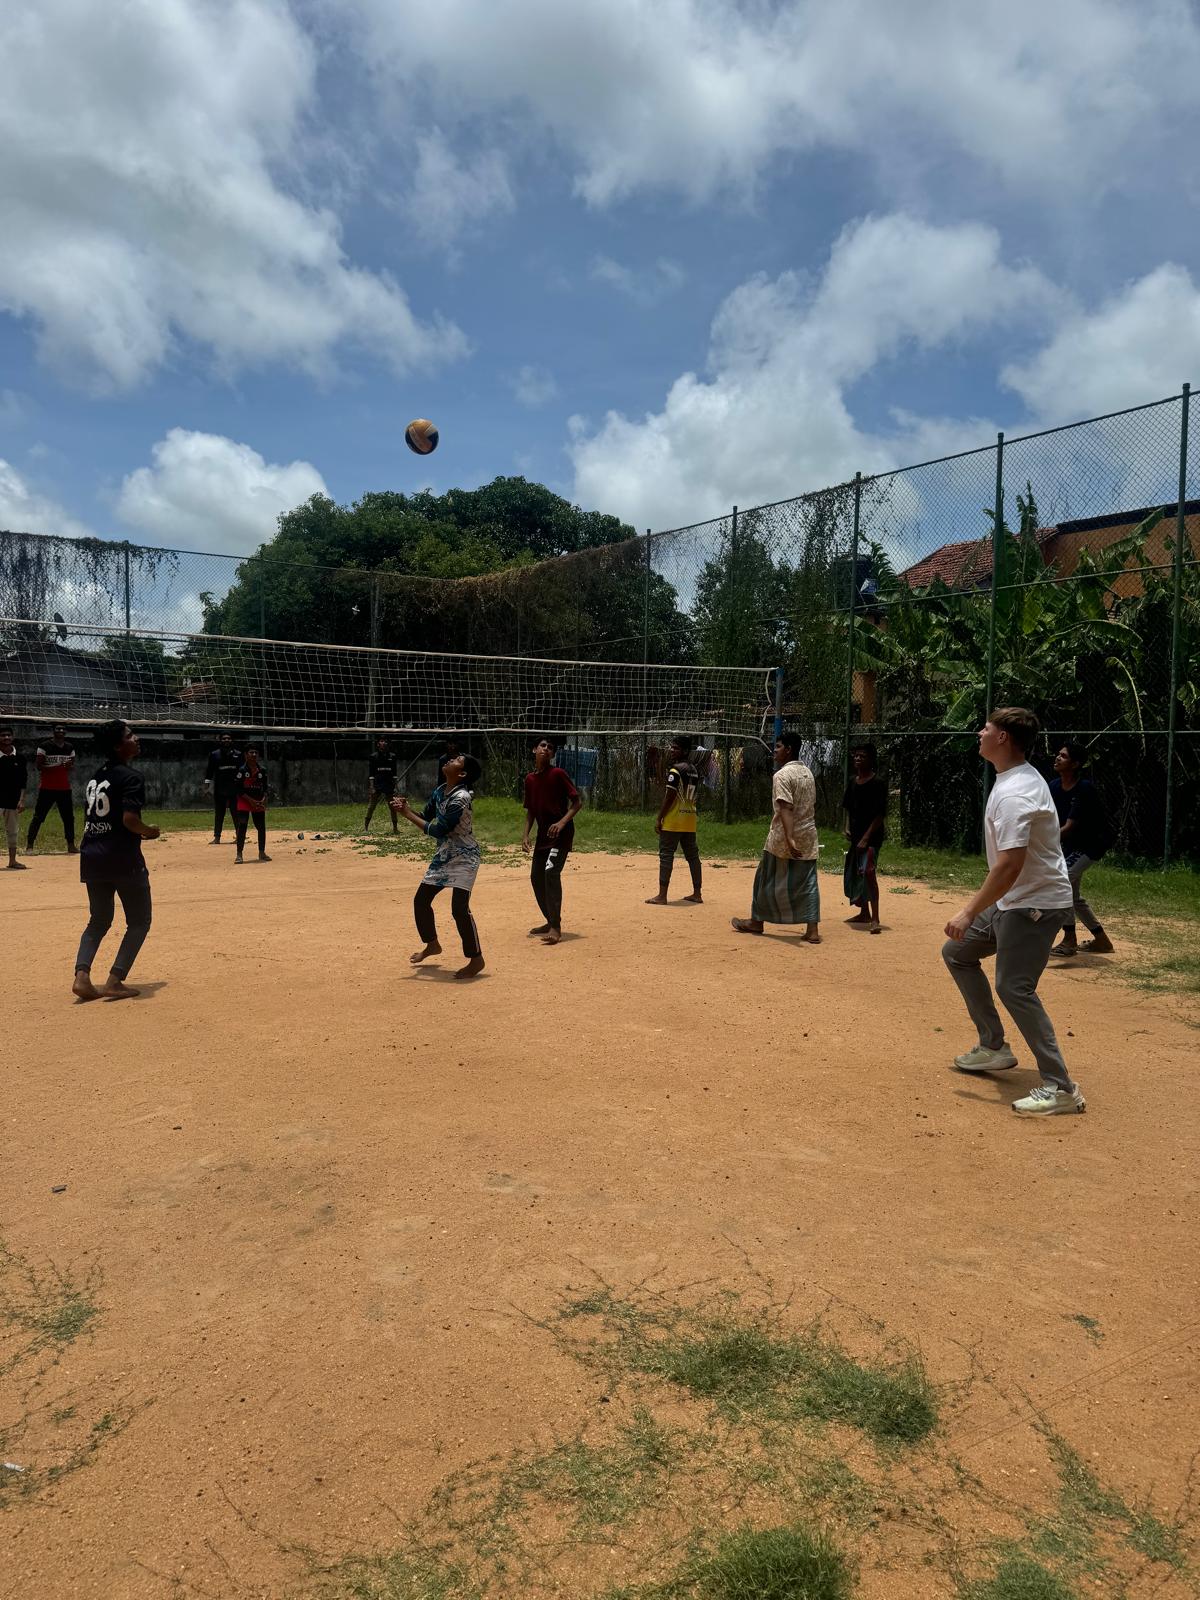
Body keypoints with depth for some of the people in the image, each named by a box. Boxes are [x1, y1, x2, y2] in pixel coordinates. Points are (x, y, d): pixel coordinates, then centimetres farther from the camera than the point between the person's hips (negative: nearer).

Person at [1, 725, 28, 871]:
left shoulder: (19, 758, 4)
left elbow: (23, 782, 5)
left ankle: (12, 861, 22)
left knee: (12, 830, 13)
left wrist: (22, 800, -2)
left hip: (13, 799, 4)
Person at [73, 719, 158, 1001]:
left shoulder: (96, 777, 14)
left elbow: (90, 819, 17)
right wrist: (149, 831, -5)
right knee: (139, 922, 7)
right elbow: (129, 819, -24)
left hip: (91, 858, 7)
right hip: (123, 859, -7)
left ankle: (82, 975, 2)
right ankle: (114, 981, 0)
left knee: (99, 921, 19)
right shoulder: (131, 777, -12)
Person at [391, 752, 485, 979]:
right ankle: (432, 944, 34)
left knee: (459, 908, -17)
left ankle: (476, 959, -5)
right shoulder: (440, 790, 3)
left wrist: (408, 814, -17)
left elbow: (438, 831, -24)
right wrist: (405, 809, -9)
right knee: (421, 899, 14)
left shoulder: (460, 798, -24)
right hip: (443, 856, 9)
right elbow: (426, 817, 10)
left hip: (463, 857, -9)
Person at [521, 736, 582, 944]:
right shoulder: (530, 778, 9)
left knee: (551, 871, -22)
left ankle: (556, 928, -20)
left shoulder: (558, 774, -10)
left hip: (561, 833, -8)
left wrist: (562, 822, -24)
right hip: (542, 834, 8)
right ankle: (551, 921, 29)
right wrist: (526, 834, 6)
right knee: (536, 877, 11)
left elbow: (577, 802, -11)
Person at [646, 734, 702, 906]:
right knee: (692, 855, 11)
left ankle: (662, 895, -4)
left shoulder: (675, 770, -12)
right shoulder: (694, 770, 13)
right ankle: (697, 894, 15)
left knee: (666, 855, -4)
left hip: (673, 820, -8)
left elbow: (669, 797, -16)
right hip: (690, 820, 8)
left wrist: (659, 818, -12)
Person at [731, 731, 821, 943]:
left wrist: (789, 838, -30)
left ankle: (757, 921, 23)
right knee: (807, 883, 5)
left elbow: (785, 808, -23)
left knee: (767, 879, 9)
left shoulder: (782, 775, -13)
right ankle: (813, 930, 0)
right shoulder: (808, 773, 12)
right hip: (808, 840, 7)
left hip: (783, 840, -7)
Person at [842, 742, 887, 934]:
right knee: (854, 874, 15)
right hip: (855, 835, 8)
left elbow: (880, 814, -14)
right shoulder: (852, 781, 10)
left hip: (871, 836, -8)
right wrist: (847, 828, 5)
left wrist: (866, 838, -19)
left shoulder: (878, 783, -11)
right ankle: (864, 913, 31)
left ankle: (875, 919, -20)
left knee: (868, 873, -21)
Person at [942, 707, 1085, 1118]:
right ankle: (994, 1049, 23)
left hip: (1036, 903, -11)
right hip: (1014, 900, 11)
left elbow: (1009, 865, -30)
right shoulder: (1022, 777, 10)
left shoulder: (1013, 793, -23)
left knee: (1014, 987, -15)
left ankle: (1060, 1087, -8)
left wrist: (970, 912, -26)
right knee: (957, 952, 17)